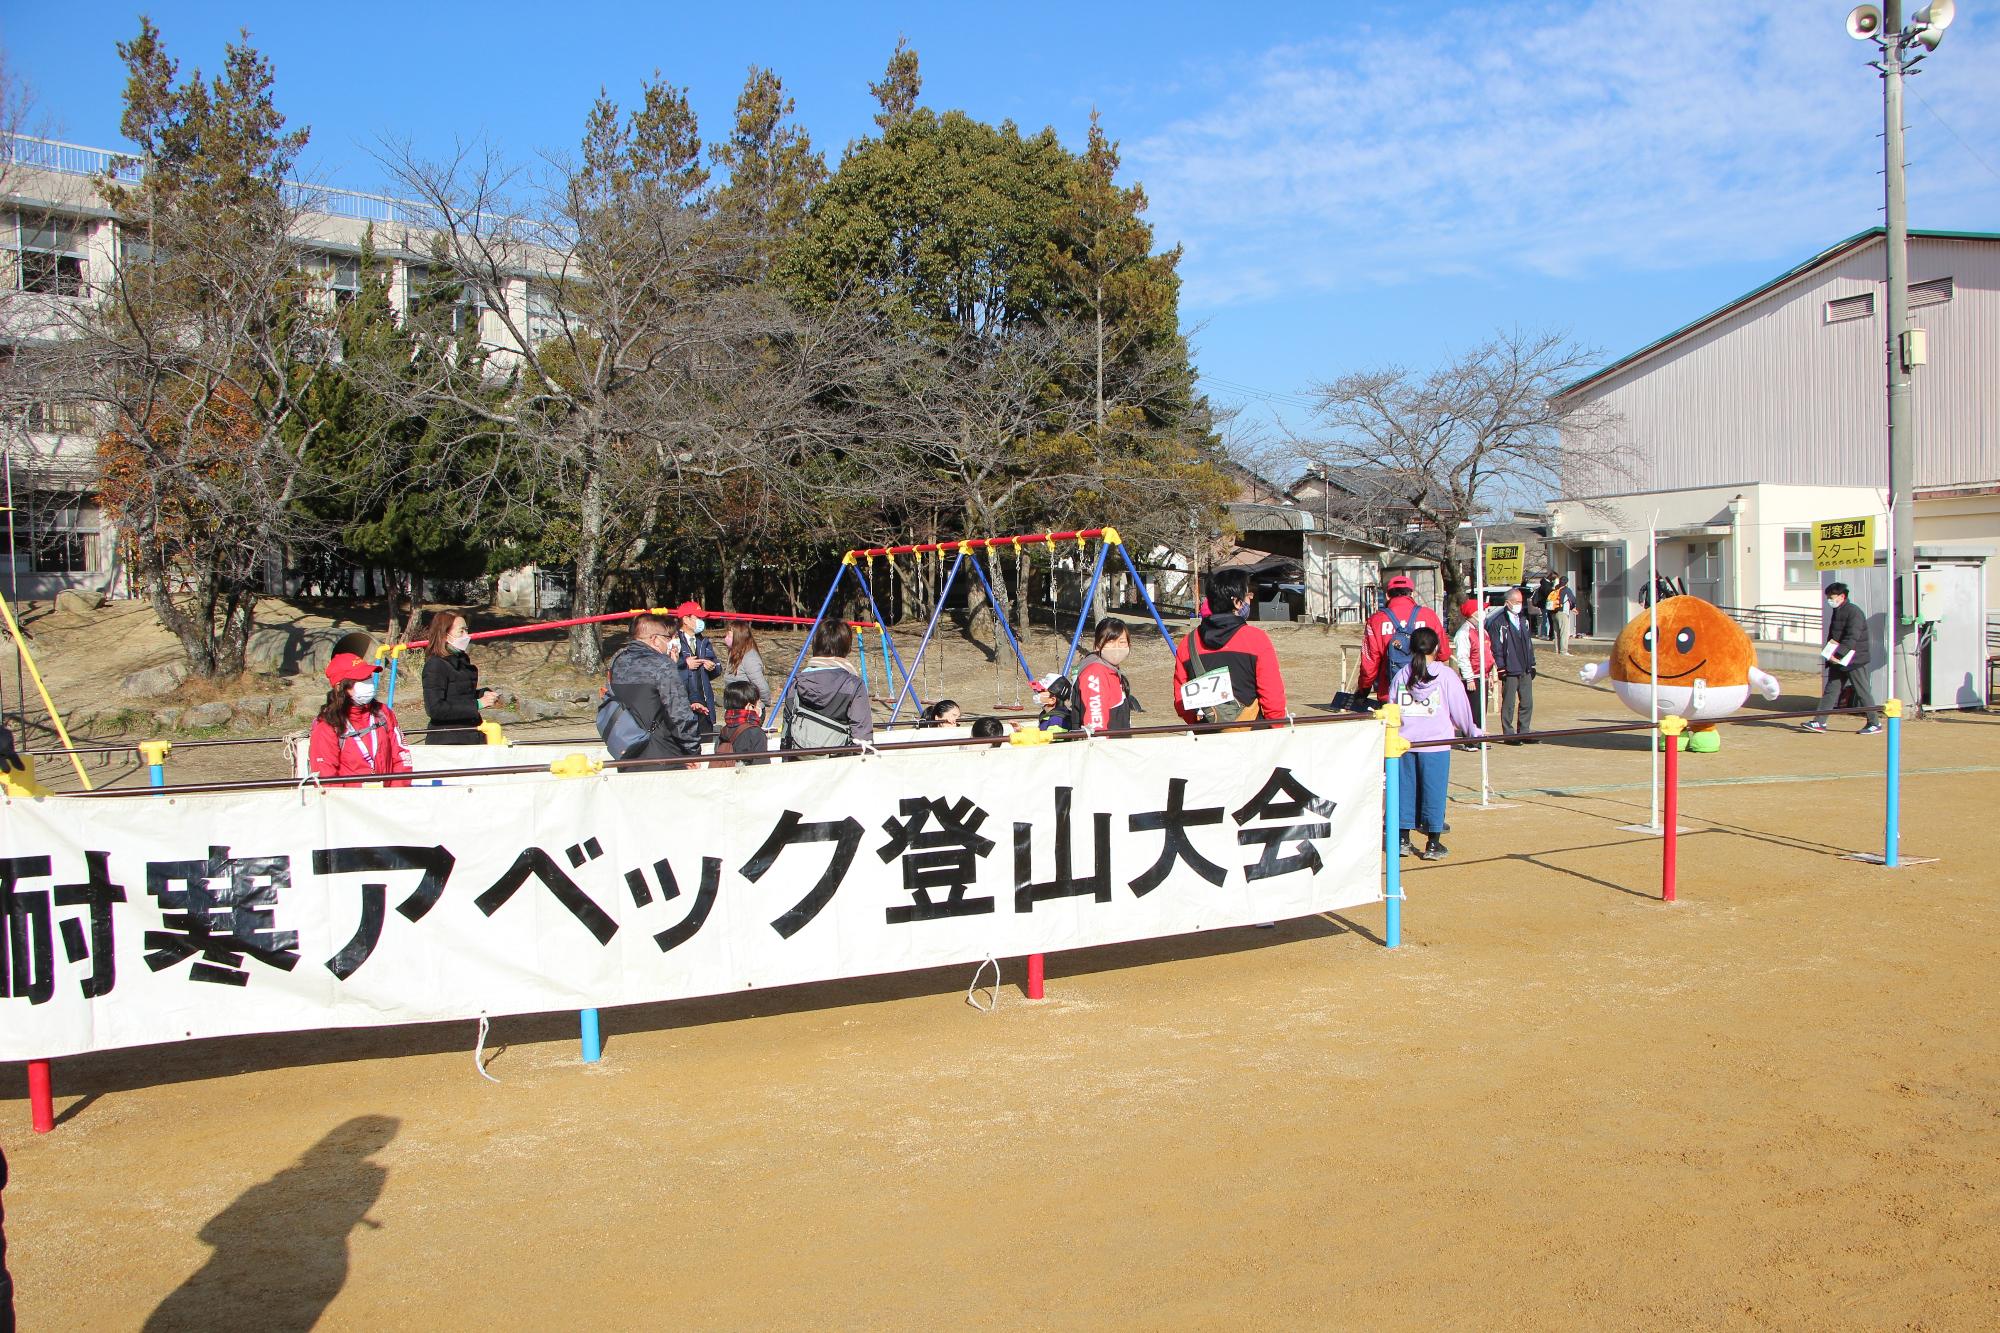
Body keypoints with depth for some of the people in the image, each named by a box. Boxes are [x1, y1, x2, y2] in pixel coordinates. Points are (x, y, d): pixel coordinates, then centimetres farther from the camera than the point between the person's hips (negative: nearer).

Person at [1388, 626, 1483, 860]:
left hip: (1405, 743, 3)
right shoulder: (1446, 675, -4)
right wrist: (1473, 732, 17)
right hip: (1436, 744, -3)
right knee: (1434, 791, 3)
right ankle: (1433, 844, 6)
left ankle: (1403, 840, 14)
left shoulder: (1401, 676, 5)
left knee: (1405, 789, 11)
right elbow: (1460, 709, 1)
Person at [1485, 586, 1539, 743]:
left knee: (1527, 703, 9)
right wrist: (1501, 668, -14)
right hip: (1510, 671, -7)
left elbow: (1529, 643, 20)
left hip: (1526, 670, 7)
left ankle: (1524, 732, 18)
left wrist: (1532, 664, 16)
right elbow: (1496, 648, -10)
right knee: (1509, 704, -1)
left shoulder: (1524, 619, 16)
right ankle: (1509, 734, 6)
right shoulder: (1498, 622, -7)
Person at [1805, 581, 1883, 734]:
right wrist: (1831, 644, 1)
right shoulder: (1836, 611, 14)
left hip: (1854, 660, -9)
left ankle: (1875, 723, 10)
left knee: (1863, 692, -1)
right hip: (1838, 660, 9)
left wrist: (1838, 653, -29)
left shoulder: (1854, 612, -15)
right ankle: (1820, 722, 3)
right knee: (1830, 690, 4)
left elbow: (1852, 637, -24)